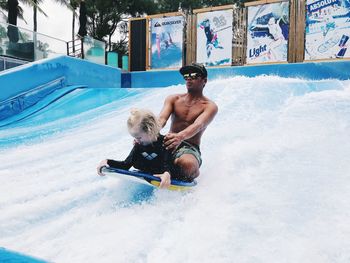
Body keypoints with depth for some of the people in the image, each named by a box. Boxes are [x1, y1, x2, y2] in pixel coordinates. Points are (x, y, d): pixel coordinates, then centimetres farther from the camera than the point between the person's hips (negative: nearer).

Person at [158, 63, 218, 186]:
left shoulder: (209, 106, 2)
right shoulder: (173, 99, 14)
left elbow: (198, 125, -19)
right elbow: (162, 118, -5)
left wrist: (180, 136, -41)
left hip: (190, 148, -3)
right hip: (167, 142, 3)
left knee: (186, 164, -38)